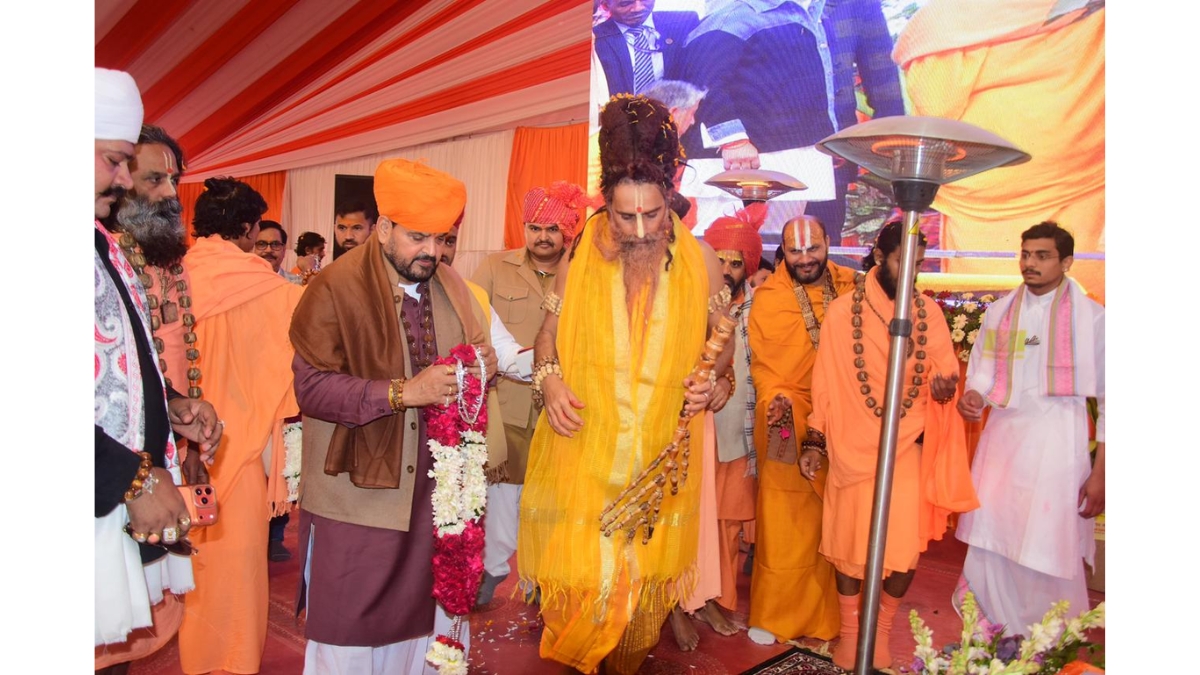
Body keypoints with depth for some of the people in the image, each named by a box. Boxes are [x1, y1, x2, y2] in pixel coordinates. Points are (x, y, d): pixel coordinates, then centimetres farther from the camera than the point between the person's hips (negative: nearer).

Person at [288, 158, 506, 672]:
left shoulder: (450, 284, 8)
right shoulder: (336, 287, -12)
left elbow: (482, 350, 19)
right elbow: (312, 387, -18)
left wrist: (481, 364, -6)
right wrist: (403, 392, -25)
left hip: (435, 488, 5)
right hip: (358, 492, -5)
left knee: (428, 609, 15)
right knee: (352, 625, 6)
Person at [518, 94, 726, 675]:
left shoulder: (699, 257, -2)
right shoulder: (581, 253, -3)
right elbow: (549, 333, 7)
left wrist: (710, 380, -10)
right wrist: (549, 379, -12)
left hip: (662, 448, 1)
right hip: (585, 443, -1)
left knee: (644, 572, 14)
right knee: (580, 573, 3)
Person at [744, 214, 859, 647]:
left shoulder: (850, 286, 5)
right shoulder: (768, 297, -2)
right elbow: (761, 364, -2)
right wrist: (776, 399, -20)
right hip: (787, 423, -2)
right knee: (785, 519, 4)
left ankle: (826, 612, 27)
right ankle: (774, 614, 20)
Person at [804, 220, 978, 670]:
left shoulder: (929, 315, 1)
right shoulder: (841, 312, -5)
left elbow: (944, 377, 7)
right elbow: (824, 383, -1)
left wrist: (945, 388, -16)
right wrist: (814, 442, -1)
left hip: (908, 450, 2)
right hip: (852, 450, -1)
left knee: (905, 547, 0)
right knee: (850, 543, 9)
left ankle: (882, 626, 27)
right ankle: (850, 629, 32)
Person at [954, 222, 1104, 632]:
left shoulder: (1090, 318, -3)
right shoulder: (1000, 312, 8)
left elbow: (1107, 398, -2)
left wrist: (1100, 472, -5)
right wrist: (972, 396, -10)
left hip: (1056, 445, -4)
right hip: (1002, 438, 4)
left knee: (1050, 553, -1)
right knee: (989, 541, 8)